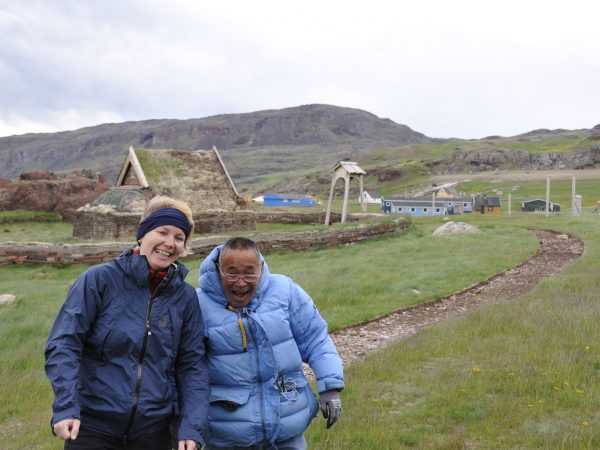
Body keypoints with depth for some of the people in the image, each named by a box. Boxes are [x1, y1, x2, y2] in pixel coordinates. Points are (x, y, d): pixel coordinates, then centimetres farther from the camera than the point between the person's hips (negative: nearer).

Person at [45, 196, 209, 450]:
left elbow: (192, 365, 1)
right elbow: (63, 344, -10)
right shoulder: (100, 279, -8)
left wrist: (192, 428, -10)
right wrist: (65, 408, -22)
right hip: (91, 429, -3)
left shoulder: (186, 297, 1)